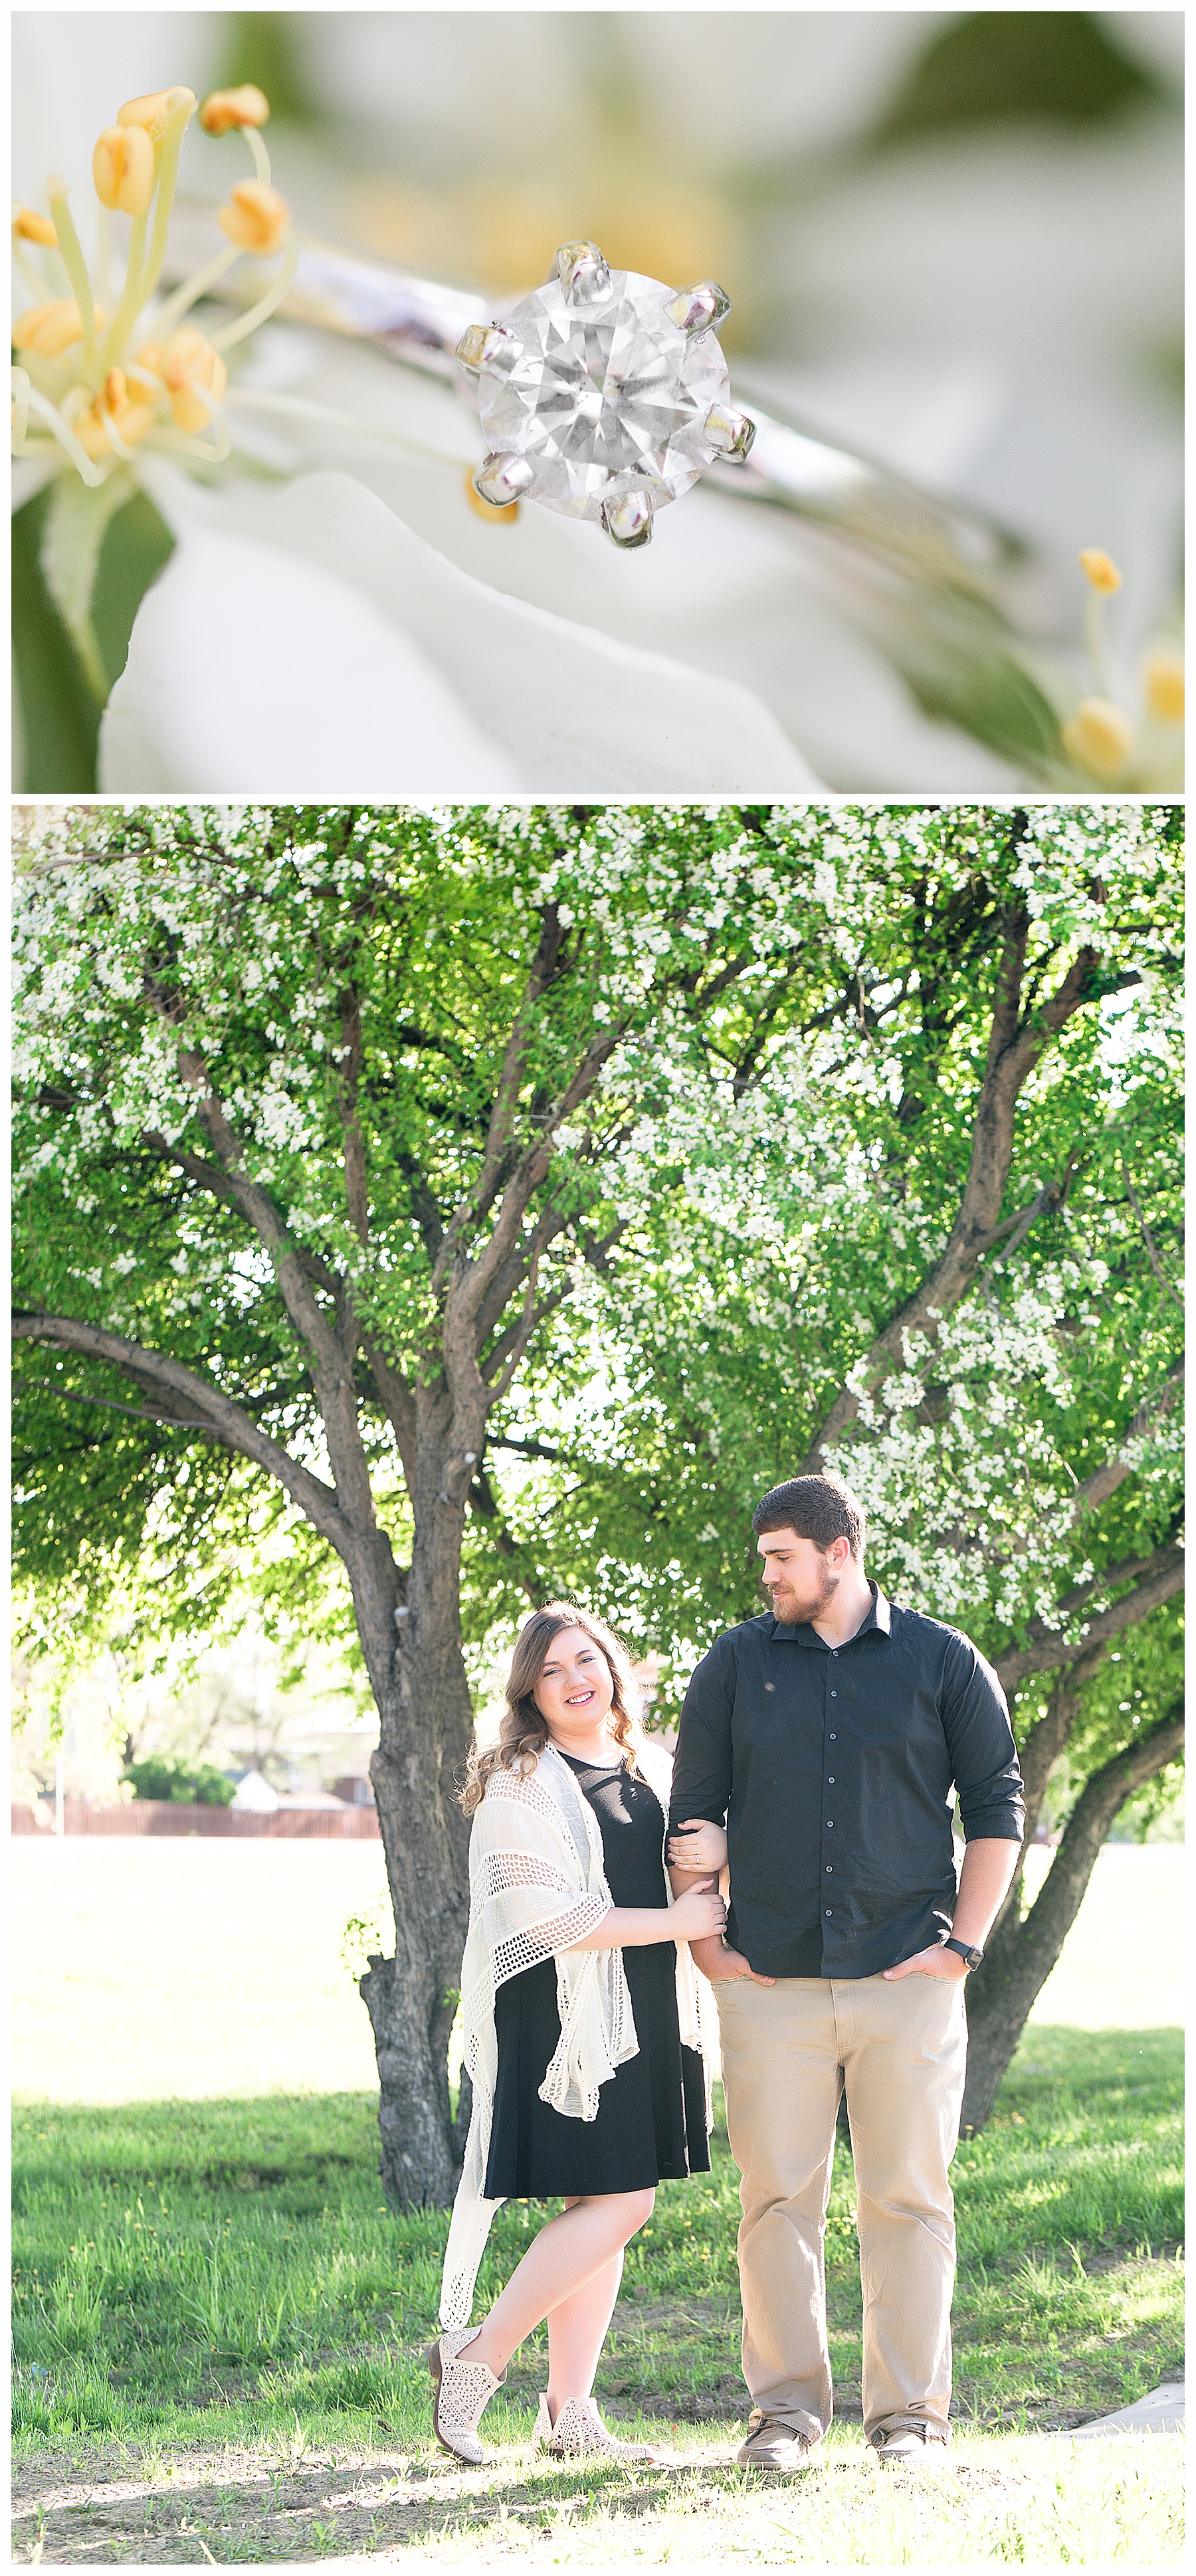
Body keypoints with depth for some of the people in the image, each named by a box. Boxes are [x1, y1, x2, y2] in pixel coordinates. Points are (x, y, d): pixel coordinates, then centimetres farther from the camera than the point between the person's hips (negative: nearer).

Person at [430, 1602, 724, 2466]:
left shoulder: (656, 1772, 15)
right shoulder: (519, 1785, -8)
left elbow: (689, 1880, 29)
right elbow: (538, 1912, -17)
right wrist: (672, 1923, -16)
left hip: (646, 2020, 7)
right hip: (563, 2020, -7)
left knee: (607, 2211, 7)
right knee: (617, 2204, -12)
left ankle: (569, 2409, 12)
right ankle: (476, 2359, -2)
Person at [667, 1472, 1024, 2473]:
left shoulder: (942, 1662, 5)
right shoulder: (737, 1663, 9)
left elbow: (998, 1809, 7)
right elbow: (694, 1813, 13)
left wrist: (964, 1944, 0)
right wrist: (705, 1942, 4)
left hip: (907, 1979, -1)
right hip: (769, 1982, 1)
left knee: (909, 2199, 0)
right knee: (778, 2199, 0)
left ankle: (910, 2413, 7)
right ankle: (786, 2407, 9)